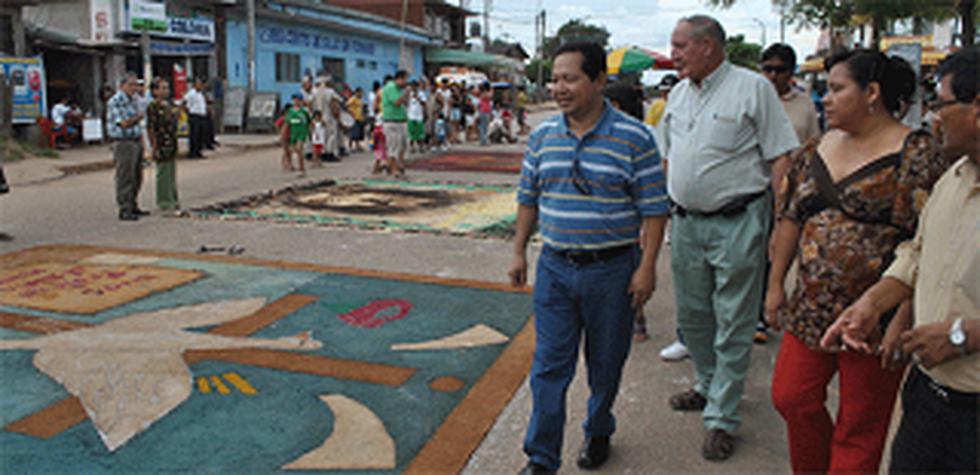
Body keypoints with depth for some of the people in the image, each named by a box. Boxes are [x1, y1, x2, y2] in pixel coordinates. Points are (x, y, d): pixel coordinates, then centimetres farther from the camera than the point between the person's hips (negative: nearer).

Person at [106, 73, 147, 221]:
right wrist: (138, 117, -3)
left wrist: (141, 142, 15)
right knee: (125, 178, -5)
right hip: (124, 143, -9)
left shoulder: (133, 99, 13)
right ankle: (124, 210, 0)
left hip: (137, 141, 9)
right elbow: (124, 123, -20)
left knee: (137, 177, 14)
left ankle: (133, 206, 25)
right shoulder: (115, 102, -13)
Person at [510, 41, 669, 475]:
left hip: (613, 270, -2)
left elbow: (654, 208, -7)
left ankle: (598, 432, 38)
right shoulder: (542, 137, 4)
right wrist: (519, 252, 10)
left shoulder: (633, 138, -9)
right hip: (554, 267, 3)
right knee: (549, 365, 4)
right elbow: (528, 198, 12)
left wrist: (647, 267, -11)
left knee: (606, 364, 14)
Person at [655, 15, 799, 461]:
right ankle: (710, 386, 37)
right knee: (692, 316, 16)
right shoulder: (678, 93, 12)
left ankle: (721, 418, 11)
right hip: (685, 222, 7)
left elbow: (781, 157, -8)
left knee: (733, 325, 1)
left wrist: (775, 219, -14)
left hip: (736, 223, -6)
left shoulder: (753, 88, -7)